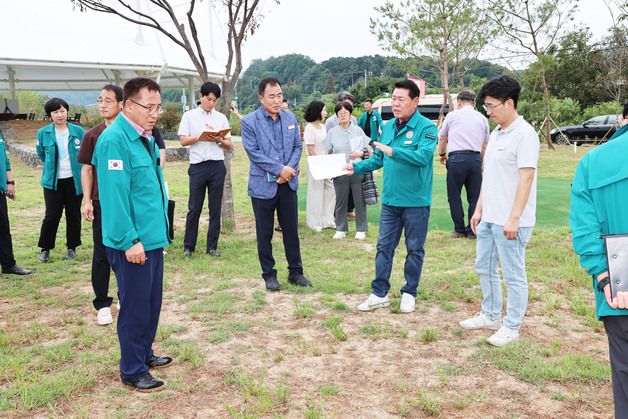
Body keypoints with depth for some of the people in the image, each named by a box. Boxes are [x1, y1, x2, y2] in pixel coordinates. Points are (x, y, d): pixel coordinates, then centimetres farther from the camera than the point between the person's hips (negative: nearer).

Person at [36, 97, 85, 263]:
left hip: (74, 180, 1)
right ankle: (45, 248, 15)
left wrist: (78, 170, 10)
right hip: (53, 181, 0)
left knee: (73, 215, 9)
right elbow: (41, 153, 14)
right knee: (52, 216, -1)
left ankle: (72, 247, 23)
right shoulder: (43, 133, -3)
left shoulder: (78, 131, -5)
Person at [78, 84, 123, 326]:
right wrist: (87, 201, -3)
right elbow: (87, 170, 5)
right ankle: (102, 304, 16)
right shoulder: (92, 135, 1)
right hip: (102, 204, 0)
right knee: (102, 255, 4)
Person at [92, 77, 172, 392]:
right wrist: (129, 240, -22)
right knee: (135, 306, 3)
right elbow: (114, 194, -22)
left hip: (153, 237, 9)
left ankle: (144, 353, 37)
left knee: (152, 302, 19)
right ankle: (132, 371, 18)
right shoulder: (114, 139, -18)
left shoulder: (145, 138, 10)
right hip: (132, 243, -9)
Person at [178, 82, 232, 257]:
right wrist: (201, 137, -12)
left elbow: (228, 144, 10)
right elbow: (183, 141, 0)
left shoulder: (221, 118, 11)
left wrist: (218, 139, -10)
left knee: (215, 208, 5)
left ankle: (212, 246, 14)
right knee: (194, 208, 2)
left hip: (217, 165, 2)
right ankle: (188, 246, 13)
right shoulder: (189, 116, 6)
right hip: (198, 165, -2)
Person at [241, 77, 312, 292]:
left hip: (288, 183, 3)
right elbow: (253, 152, -13)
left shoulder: (290, 118, 6)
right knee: (265, 233, 7)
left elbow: (298, 146, 7)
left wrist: (289, 169, -10)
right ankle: (269, 274, 20)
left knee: (291, 229, 10)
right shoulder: (249, 121, -7)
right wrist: (279, 169, -16)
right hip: (263, 185, -3)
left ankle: (295, 272, 22)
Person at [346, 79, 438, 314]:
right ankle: (379, 294, 18)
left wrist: (393, 151, -31)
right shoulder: (388, 127, 9)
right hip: (390, 199, 6)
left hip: (416, 201, -5)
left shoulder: (426, 127, -11)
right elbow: (378, 159, 15)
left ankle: (409, 293, 24)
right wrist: (356, 167, 1)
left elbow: (423, 156, -27)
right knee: (384, 246, 9)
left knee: (415, 250, 9)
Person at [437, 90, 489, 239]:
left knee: (454, 196, 7)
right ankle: (472, 231, 12)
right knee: (474, 196, 10)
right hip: (476, 158, 3)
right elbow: (484, 145, 16)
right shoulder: (482, 118, 14)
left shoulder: (452, 115, 8)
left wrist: (442, 155, 36)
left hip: (457, 158, -3)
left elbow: (442, 138, 19)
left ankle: (459, 230, 10)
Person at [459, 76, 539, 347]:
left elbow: (526, 178, -19)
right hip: (489, 218, 9)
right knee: (484, 268, 18)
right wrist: (478, 210, 16)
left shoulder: (524, 134, -14)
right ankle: (490, 315, 34)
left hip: (510, 222, -9)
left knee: (513, 275, 3)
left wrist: (514, 219, -21)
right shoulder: (496, 134, 13)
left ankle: (511, 327, 16)